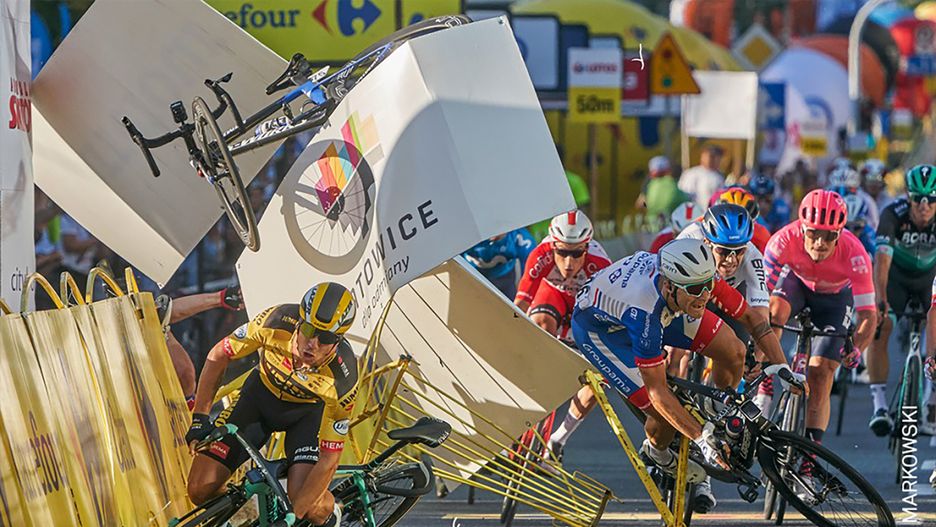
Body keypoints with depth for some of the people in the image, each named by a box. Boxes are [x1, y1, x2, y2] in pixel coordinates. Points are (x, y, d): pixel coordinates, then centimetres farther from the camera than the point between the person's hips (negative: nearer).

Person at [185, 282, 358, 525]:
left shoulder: (343, 381, -35)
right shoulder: (276, 322, -33)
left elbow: (328, 461, -29)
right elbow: (218, 356, -14)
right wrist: (200, 418, -18)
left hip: (308, 411, -2)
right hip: (263, 392, 2)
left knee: (303, 500, -28)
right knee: (200, 490, -13)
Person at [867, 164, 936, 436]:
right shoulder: (893, 214, -31)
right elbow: (882, 260, -39)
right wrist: (881, 301, -53)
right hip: (897, 274, -2)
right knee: (878, 327, -22)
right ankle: (880, 405, -23)